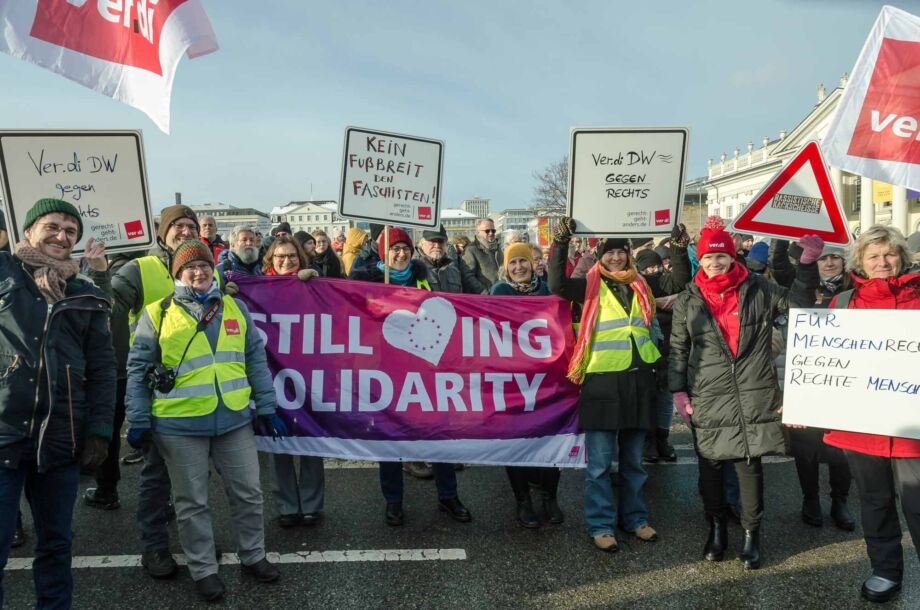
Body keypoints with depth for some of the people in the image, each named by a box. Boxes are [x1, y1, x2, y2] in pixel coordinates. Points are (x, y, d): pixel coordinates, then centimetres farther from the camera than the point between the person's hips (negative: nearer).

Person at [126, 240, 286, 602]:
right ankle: (204, 571, 24)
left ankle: (253, 557, 30)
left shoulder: (235, 308, 9)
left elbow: (255, 359, 11)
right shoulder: (157, 314, 0)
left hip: (234, 419, 3)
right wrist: (138, 421, -3)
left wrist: (266, 407, 8)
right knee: (192, 502, 9)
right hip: (179, 424, -3)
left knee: (248, 493, 12)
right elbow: (137, 369, 1)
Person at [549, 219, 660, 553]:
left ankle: (634, 517, 29)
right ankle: (601, 524, 11)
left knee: (633, 459, 15)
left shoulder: (640, 286, 12)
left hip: (638, 381, 5)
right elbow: (557, 284, -21)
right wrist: (561, 242, -30)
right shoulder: (591, 286, -3)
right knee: (600, 462, 0)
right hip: (602, 381, -4)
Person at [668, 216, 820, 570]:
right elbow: (678, 349, 9)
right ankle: (716, 527, 27)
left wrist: (808, 263, 2)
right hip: (708, 397, 1)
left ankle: (751, 534, 16)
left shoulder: (758, 289, 4)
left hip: (753, 395, -1)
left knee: (749, 463, 1)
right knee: (710, 465, 8)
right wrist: (678, 391, 4)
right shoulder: (688, 300, 5)